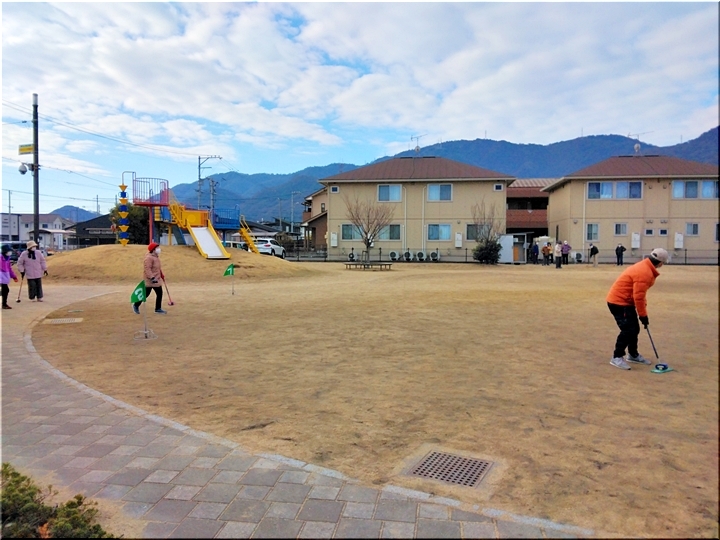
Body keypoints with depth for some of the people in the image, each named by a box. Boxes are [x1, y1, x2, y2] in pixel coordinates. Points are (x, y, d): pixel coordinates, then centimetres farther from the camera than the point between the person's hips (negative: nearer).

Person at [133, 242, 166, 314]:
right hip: (149, 280, -9)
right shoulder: (149, 258, -18)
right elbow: (147, 269, -25)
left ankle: (158, 309, 14)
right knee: (146, 294, -1)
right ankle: (136, 305, 19)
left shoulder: (156, 257, 13)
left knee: (159, 293, 6)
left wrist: (161, 274, 26)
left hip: (156, 280, 9)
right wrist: (152, 277, -31)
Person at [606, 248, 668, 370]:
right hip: (619, 302, -11)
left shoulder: (645, 268, 11)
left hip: (624, 301, 11)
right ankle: (617, 357, -5)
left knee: (634, 328, 16)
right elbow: (638, 297, -23)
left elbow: (639, 294, 18)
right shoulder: (644, 273, -23)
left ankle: (633, 355, 30)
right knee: (628, 330, -13)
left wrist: (643, 312, 17)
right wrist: (643, 315, -13)